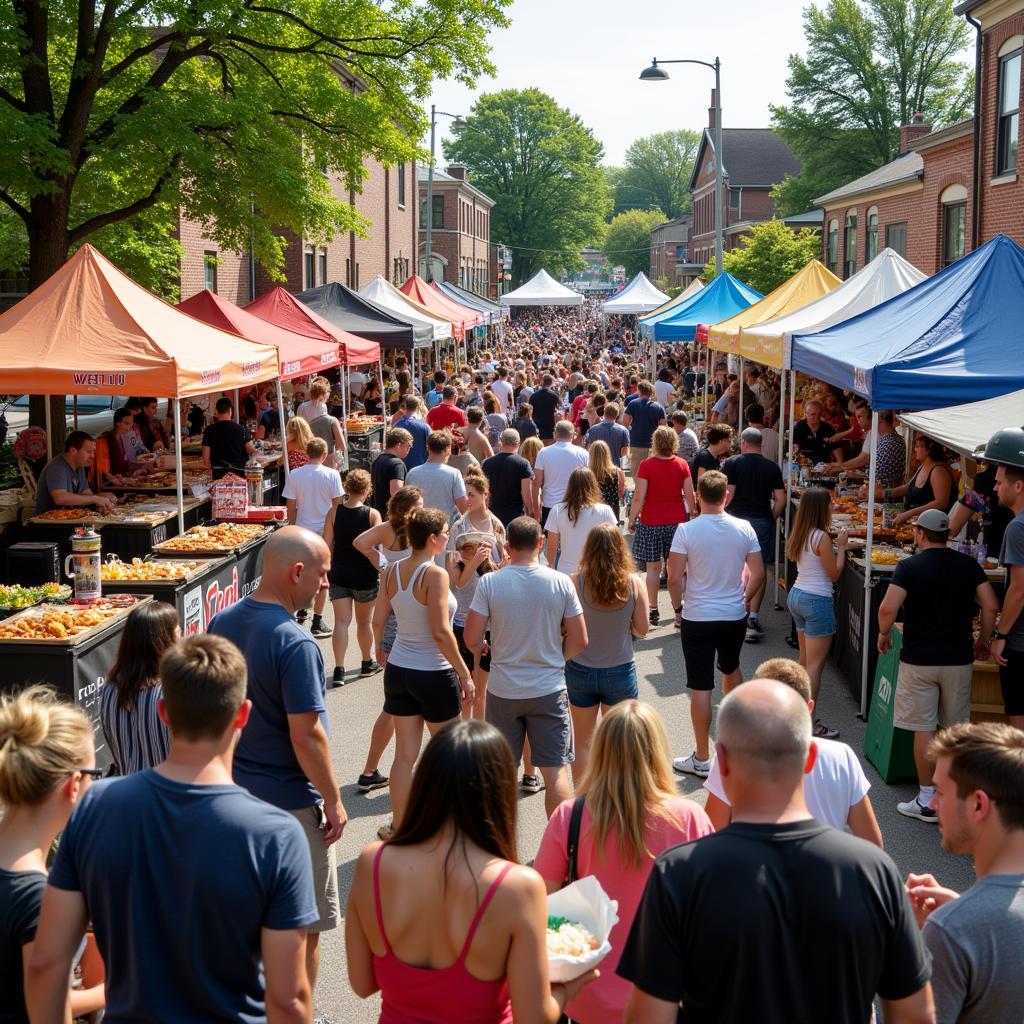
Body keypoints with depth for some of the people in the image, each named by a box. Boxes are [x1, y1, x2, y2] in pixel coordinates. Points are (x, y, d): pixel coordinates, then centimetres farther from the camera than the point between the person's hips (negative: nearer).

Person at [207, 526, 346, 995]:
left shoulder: (221, 623, 1)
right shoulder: (294, 643, -23)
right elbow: (305, 734, -23)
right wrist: (333, 800, -12)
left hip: (232, 793, 8)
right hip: (288, 801, -8)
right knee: (303, 929, 9)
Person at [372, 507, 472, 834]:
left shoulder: (391, 571, 0)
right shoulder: (435, 575, -19)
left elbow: (378, 620, 6)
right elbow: (441, 632, -23)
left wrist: (380, 650, 26)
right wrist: (464, 673, -15)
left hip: (398, 670, 6)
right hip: (433, 674, -6)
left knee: (405, 755, 12)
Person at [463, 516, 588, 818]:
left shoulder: (490, 583, -10)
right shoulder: (561, 582, -8)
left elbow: (471, 640, -8)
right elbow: (579, 640, -3)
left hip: (503, 691, 1)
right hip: (549, 690, 0)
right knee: (555, 770, 6)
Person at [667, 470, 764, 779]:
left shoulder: (687, 530, -14)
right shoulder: (744, 529, -4)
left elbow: (674, 577, -14)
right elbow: (758, 573, 0)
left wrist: (678, 607, 2)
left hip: (697, 618, -4)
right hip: (735, 616, 4)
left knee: (701, 687, 1)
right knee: (731, 669, 29)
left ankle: (702, 759, 7)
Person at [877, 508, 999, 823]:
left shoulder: (910, 566, -9)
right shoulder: (969, 566, 2)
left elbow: (887, 609, -19)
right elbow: (991, 606, 0)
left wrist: (883, 634, 0)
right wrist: (982, 641, 13)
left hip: (919, 659, -3)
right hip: (959, 658, 3)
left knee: (924, 730, 3)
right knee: (955, 730, 13)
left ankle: (927, 801, 7)